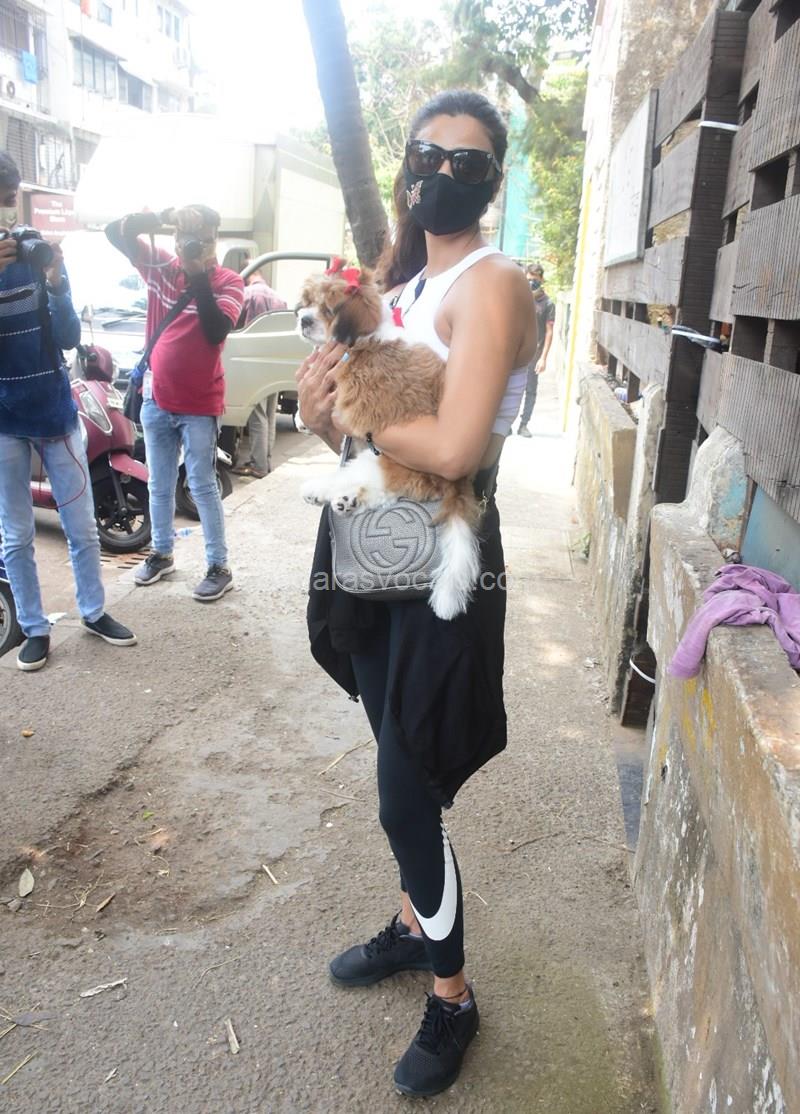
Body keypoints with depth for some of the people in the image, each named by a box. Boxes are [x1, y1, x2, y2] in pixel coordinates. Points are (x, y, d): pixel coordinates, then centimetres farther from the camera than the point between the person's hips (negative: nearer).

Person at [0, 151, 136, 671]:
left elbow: (69, 339, -5)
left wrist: (56, 283, -22)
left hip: (56, 412, 2)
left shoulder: (42, 256, -2)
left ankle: (94, 612, 28)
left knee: (83, 527, 10)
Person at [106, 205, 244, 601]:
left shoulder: (228, 282, -9)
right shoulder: (160, 266, 0)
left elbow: (217, 331, -23)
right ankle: (161, 553, 32)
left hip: (200, 405, -4)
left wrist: (200, 276, -26)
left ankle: (219, 567, 10)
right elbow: (115, 231, -7)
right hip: (156, 399, 4)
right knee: (159, 485, 15)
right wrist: (162, 217, -23)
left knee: (202, 487, 1)